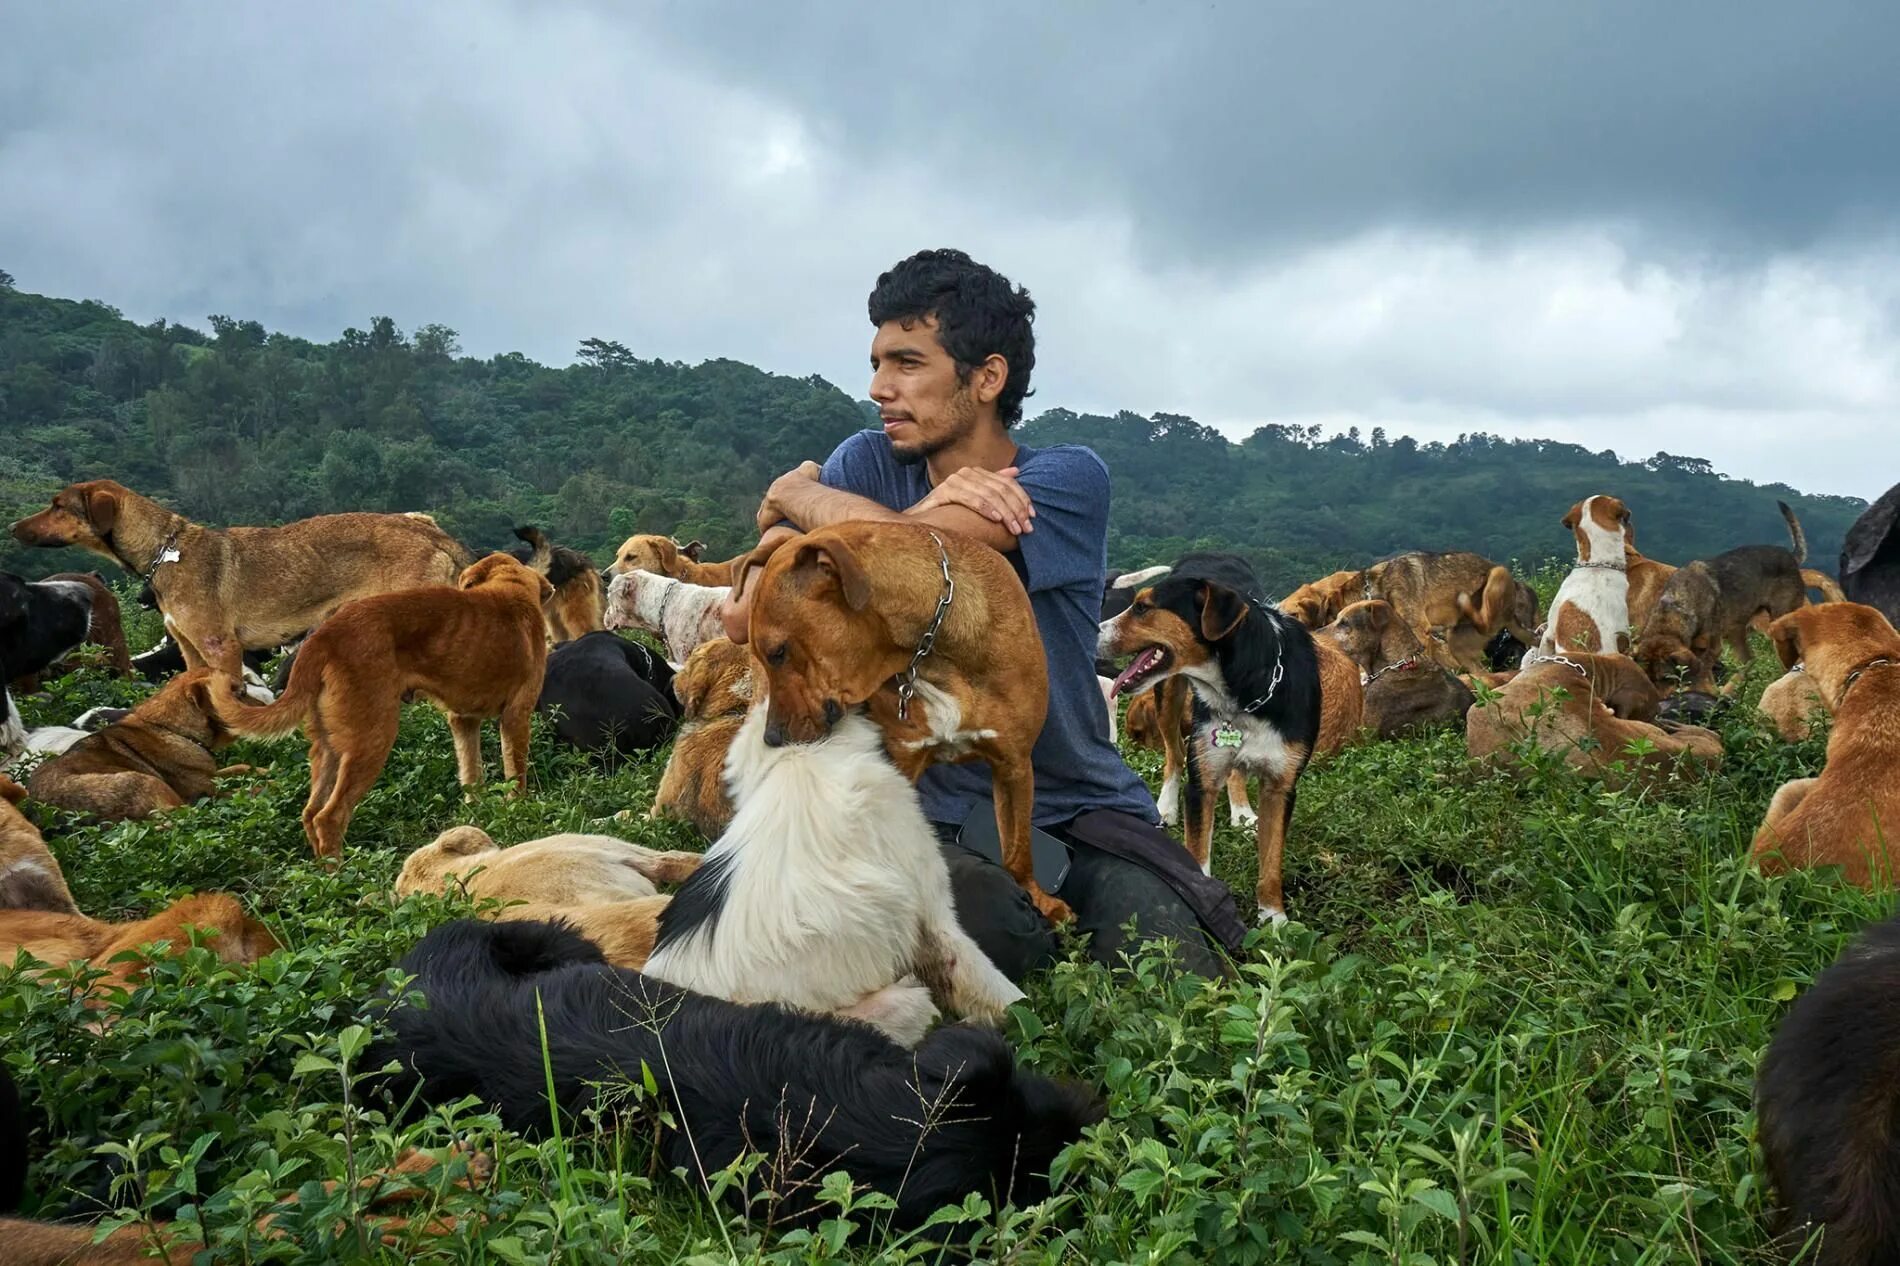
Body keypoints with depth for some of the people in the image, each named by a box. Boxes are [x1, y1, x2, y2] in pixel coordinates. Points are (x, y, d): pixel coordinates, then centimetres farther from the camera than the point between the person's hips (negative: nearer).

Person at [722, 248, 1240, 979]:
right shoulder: (869, 464, 3)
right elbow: (747, 617, -10)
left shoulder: (1068, 478, -7)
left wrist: (800, 492, -4)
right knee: (985, 927, -33)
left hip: (1084, 813, 0)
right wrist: (931, 503, -17)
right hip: (939, 820, 1)